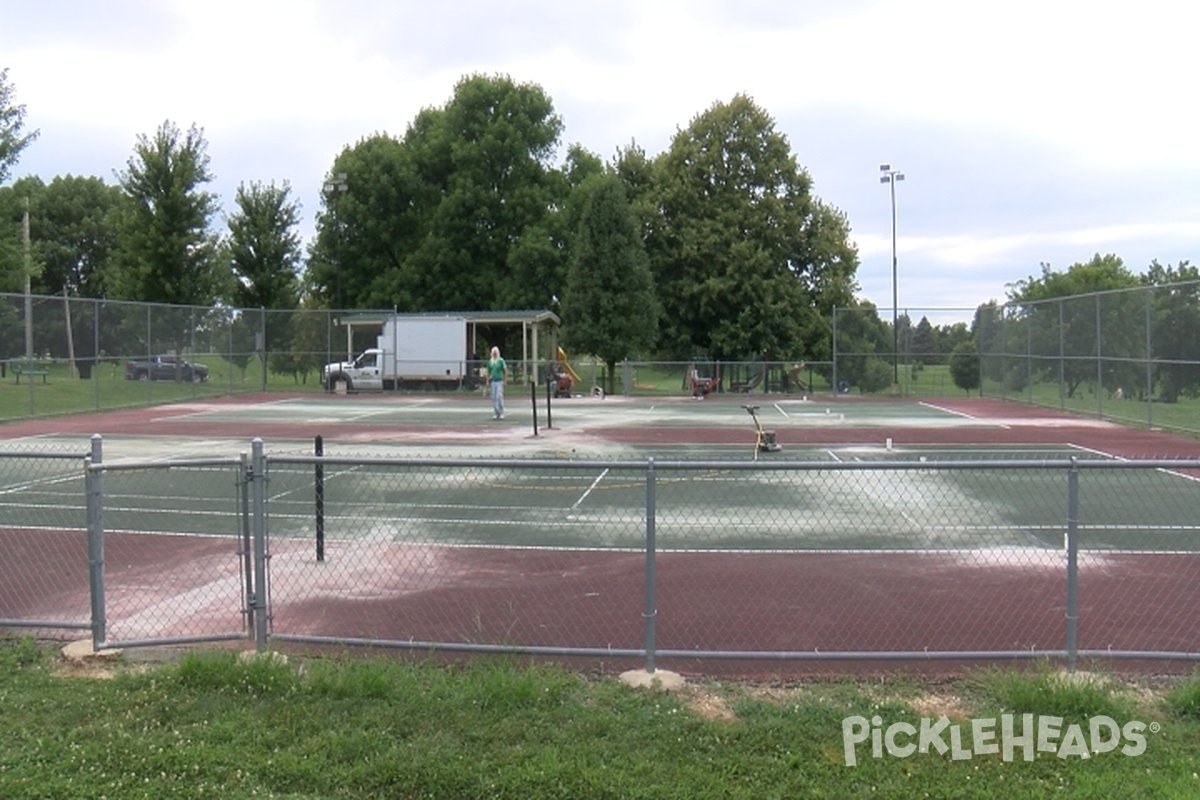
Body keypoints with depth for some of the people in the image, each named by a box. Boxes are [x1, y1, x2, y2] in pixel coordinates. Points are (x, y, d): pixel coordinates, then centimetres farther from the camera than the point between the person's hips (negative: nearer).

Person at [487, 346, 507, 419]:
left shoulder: (501, 360, -5)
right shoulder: (490, 361, 9)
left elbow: (506, 371, -4)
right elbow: (488, 372, 16)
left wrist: (505, 381, -8)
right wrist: (487, 381, 10)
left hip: (499, 381, -4)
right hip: (493, 381, 4)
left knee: (499, 397, -12)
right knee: (494, 398, 3)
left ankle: (501, 413, -5)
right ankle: (495, 414, 8)